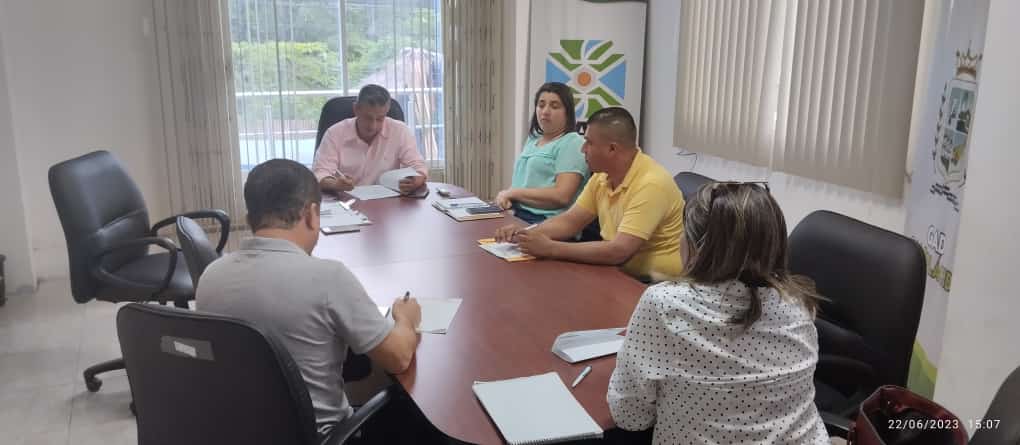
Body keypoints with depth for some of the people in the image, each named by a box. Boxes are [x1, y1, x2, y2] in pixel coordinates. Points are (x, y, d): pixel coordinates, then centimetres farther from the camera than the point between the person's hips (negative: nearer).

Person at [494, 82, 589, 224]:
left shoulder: (573, 144, -5)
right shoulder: (532, 139, 20)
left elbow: (562, 197, -17)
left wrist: (512, 193, -10)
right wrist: (506, 196, -2)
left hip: (550, 223, -7)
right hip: (517, 216, 7)